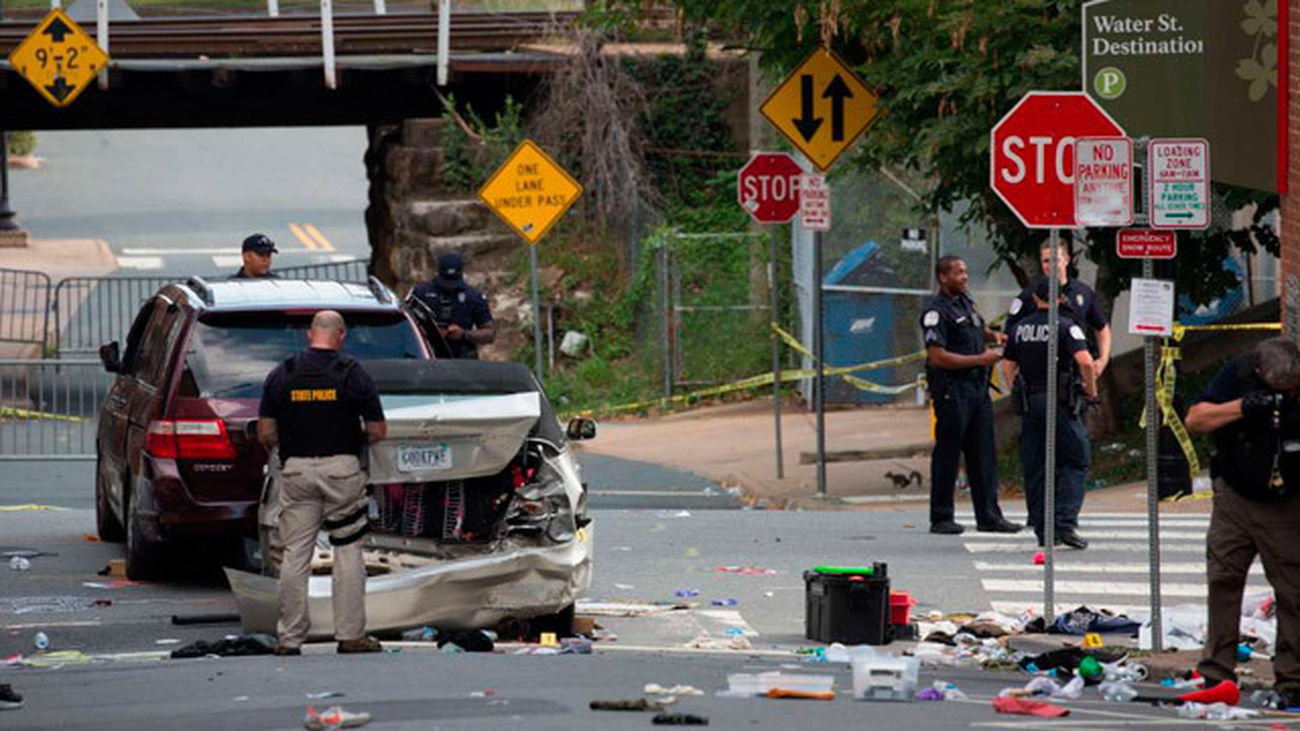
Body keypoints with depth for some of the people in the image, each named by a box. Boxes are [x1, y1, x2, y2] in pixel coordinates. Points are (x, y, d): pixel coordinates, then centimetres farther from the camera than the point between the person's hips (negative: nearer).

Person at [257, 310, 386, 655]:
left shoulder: (281, 375, 3)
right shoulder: (353, 374, -2)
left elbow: (265, 434, 3)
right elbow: (378, 432, -1)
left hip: (296, 470, 2)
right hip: (342, 469, -2)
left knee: (295, 554, 5)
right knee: (347, 551, 5)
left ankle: (290, 639, 5)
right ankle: (350, 635, 4)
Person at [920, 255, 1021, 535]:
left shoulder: (965, 302, 15)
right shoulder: (935, 311, -12)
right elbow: (938, 356, -19)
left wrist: (993, 335, 15)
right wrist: (980, 359, -18)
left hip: (977, 387, 8)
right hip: (951, 389, -8)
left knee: (983, 454, 7)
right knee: (947, 455, -2)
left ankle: (988, 515, 11)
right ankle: (941, 518, 5)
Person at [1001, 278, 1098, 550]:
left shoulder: (1020, 328, 10)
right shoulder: (1065, 326, -7)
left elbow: (1009, 366, 16)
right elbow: (1084, 361, -19)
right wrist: (1091, 389, -4)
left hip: (1028, 402, 5)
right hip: (1060, 401, -5)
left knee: (1035, 468, 8)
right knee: (1075, 462, 1)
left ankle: (1043, 530, 8)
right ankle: (1066, 523, -13)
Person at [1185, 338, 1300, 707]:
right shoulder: (1238, 374, -11)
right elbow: (1195, 419, -8)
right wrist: (1242, 407, -23)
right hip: (1234, 498, 1)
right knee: (1222, 580, 3)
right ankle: (1217, 672, 12)